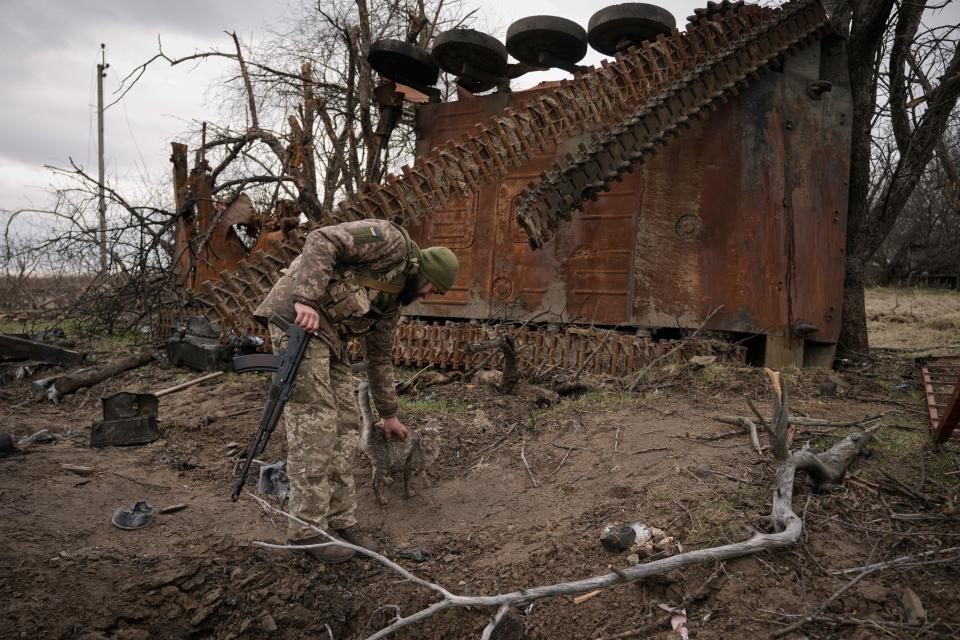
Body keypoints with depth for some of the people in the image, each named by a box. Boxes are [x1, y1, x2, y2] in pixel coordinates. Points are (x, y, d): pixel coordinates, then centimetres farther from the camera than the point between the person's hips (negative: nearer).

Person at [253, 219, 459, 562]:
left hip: (328, 335, 10)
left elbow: (380, 356, 27)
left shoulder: (392, 299, 20)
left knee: (345, 426, 7)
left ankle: (340, 521, 16)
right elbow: (322, 241, -17)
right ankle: (307, 530, 2)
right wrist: (306, 298, -27)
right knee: (314, 425, -9)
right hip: (297, 316, -10)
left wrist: (388, 414, 32)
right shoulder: (392, 240, -5)